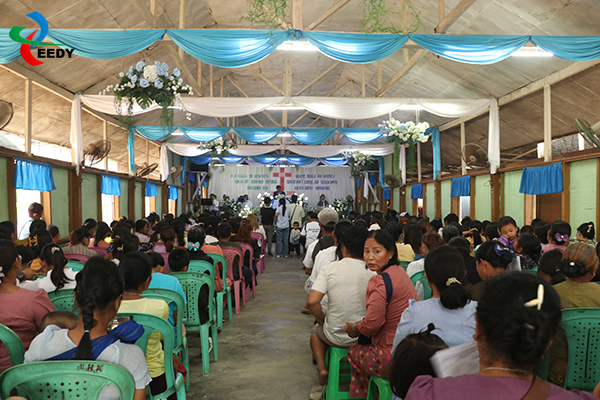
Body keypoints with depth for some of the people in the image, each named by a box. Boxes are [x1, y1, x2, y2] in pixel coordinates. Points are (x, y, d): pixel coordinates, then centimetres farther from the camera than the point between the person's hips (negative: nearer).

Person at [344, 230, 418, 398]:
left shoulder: (381, 281, -22)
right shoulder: (399, 271, 7)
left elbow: (373, 324, -22)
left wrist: (355, 328, -2)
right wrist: (360, 324, 12)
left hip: (393, 357, -8)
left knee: (354, 353, 19)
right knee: (360, 346, 26)